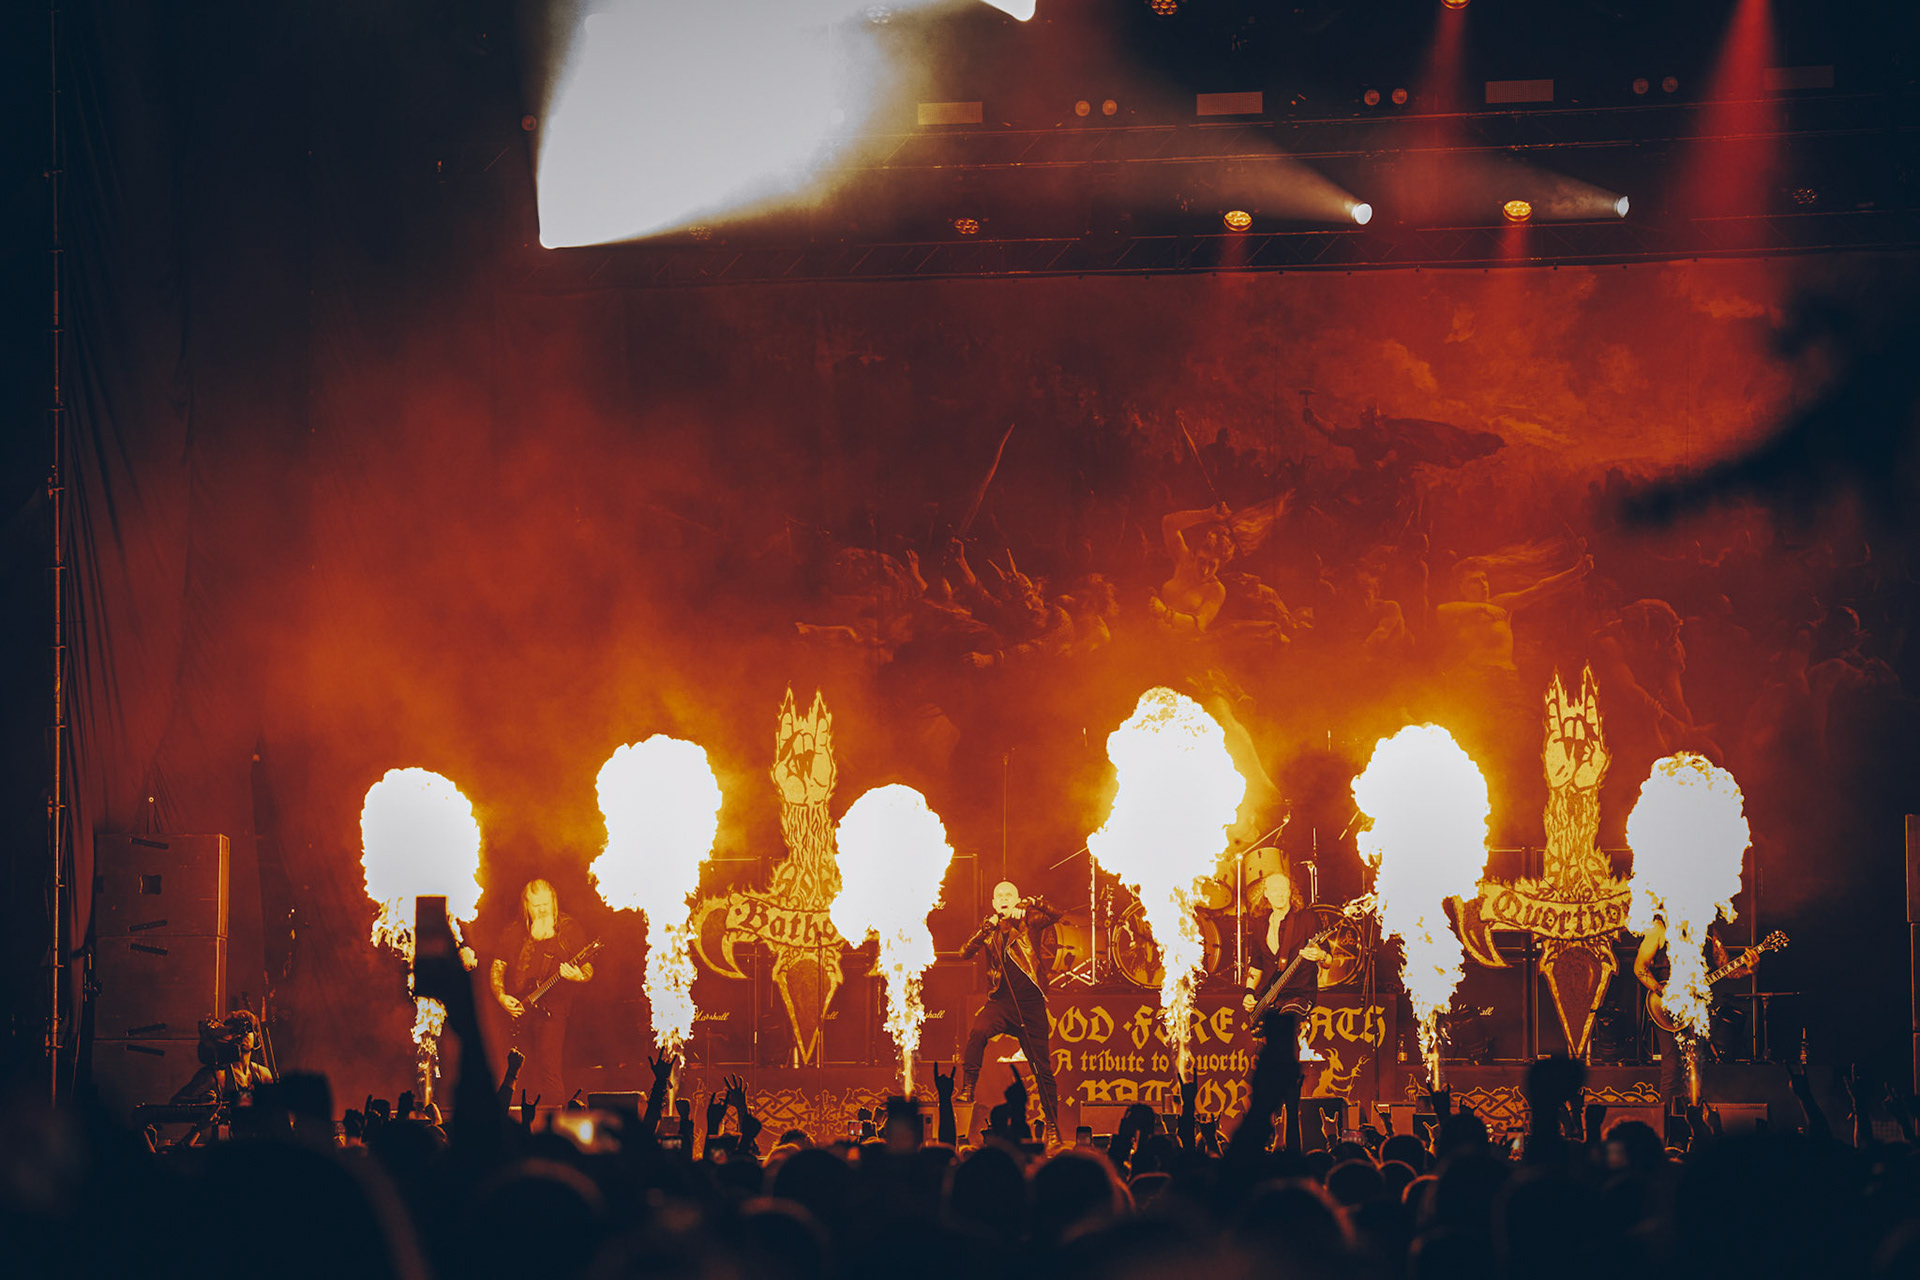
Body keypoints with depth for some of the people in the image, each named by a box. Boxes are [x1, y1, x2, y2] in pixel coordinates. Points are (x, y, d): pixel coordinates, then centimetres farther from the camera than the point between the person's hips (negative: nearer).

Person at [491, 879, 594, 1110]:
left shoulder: (567, 929, 0)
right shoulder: (513, 933, 9)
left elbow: (588, 969, 1)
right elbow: (498, 967, 15)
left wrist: (579, 976, -22)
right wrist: (501, 996, -1)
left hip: (551, 1010, -4)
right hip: (519, 1011, 4)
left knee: (550, 1067, -14)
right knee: (528, 1075, 7)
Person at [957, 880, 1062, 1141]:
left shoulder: (1030, 922, 6)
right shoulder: (991, 931, 12)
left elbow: (1055, 915, -12)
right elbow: (965, 953, -1)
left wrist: (1027, 905, -25)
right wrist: (989, 926, -12)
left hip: (1030, 1003, -1)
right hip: (1000, 1002, 1)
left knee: (1042, 1067, 2)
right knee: (978, 1031, -31)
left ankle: (1053, 1126, 12)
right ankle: (967, 1088, -23)